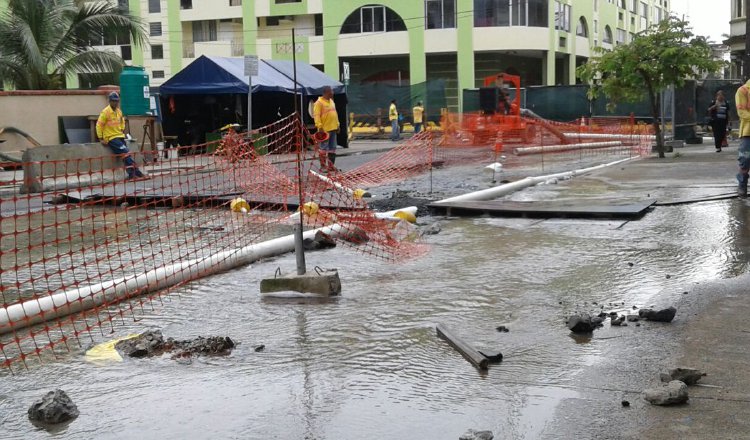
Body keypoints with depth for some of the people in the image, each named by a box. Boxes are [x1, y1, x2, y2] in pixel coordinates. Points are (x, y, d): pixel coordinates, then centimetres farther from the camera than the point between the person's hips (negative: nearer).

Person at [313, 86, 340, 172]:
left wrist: (337, 125, 19)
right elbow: (316, 115, -16)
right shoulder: (319, 102, -10)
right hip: (325, 129, -8)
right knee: (324, 148, -3)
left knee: (332, 148, 11)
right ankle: (323, 166, 2)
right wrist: (320, 127, -23)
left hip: (333, 129, 8)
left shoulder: (331, 101, 16)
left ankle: (331, 166, 17)